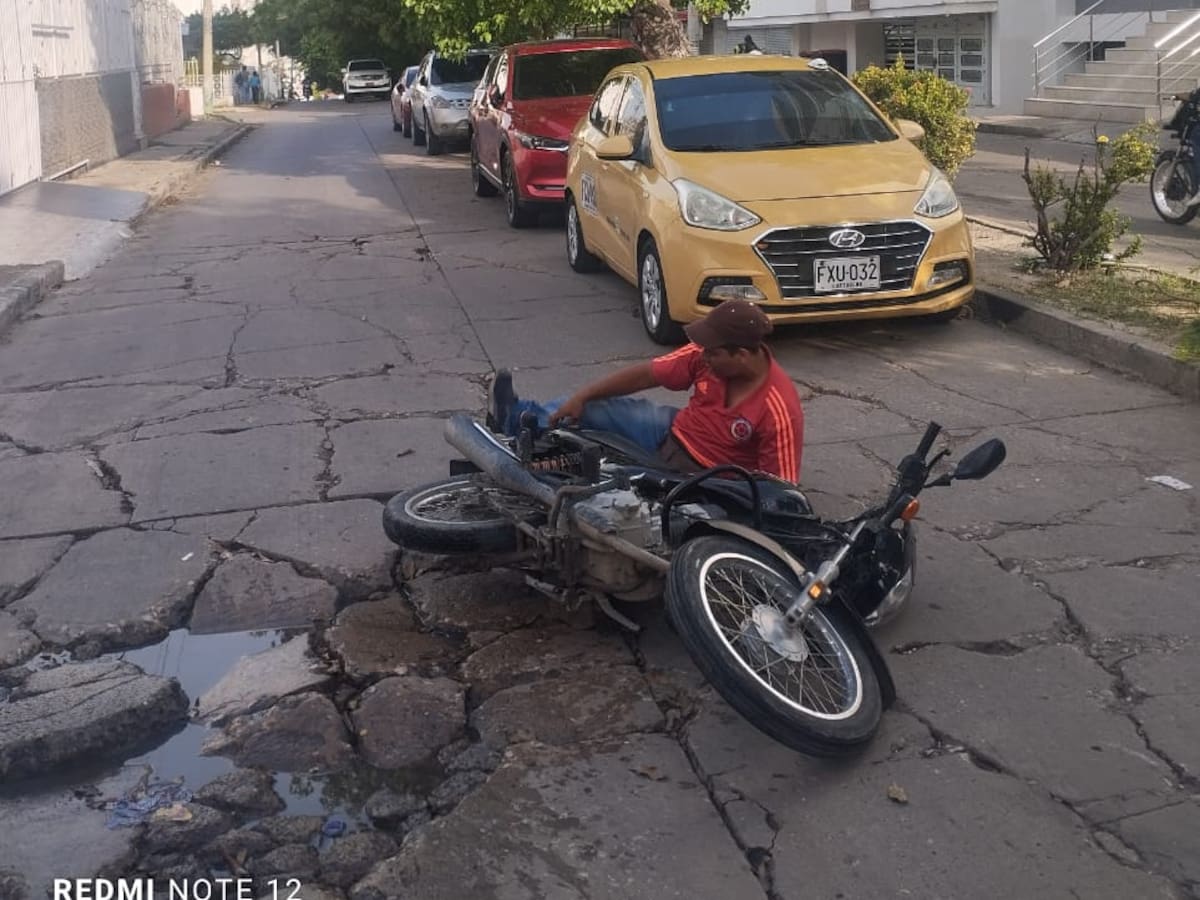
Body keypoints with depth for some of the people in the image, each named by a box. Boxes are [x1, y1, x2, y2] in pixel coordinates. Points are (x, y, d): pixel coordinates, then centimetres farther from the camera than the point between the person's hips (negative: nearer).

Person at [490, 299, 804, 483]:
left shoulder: (780, 411, -32)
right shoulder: (706, 355, -15)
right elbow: (645, 374, -7)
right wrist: (581, 396, -7)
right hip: (673, 432, 6)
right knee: (594, 405, 1)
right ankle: (519, 417, 21)